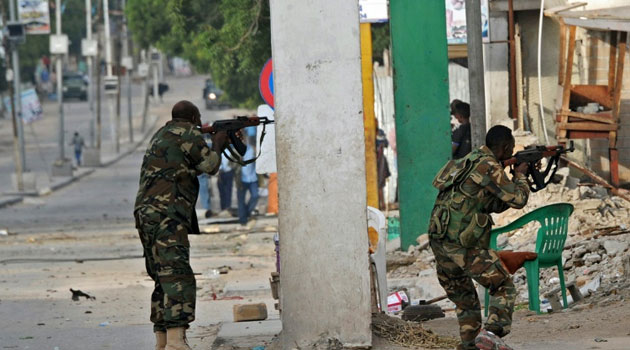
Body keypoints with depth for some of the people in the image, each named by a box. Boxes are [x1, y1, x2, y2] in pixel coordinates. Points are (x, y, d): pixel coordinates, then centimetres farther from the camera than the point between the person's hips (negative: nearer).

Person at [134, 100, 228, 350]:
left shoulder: (161, 135, 26)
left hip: (146, 214, 10)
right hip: (166, 216, -10)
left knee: (164, 280, 15)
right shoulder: (187, 134, -2)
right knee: (178, 276, -19)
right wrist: (217, 144, 20)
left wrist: (222, 140, 34)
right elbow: (210, 165, 1)